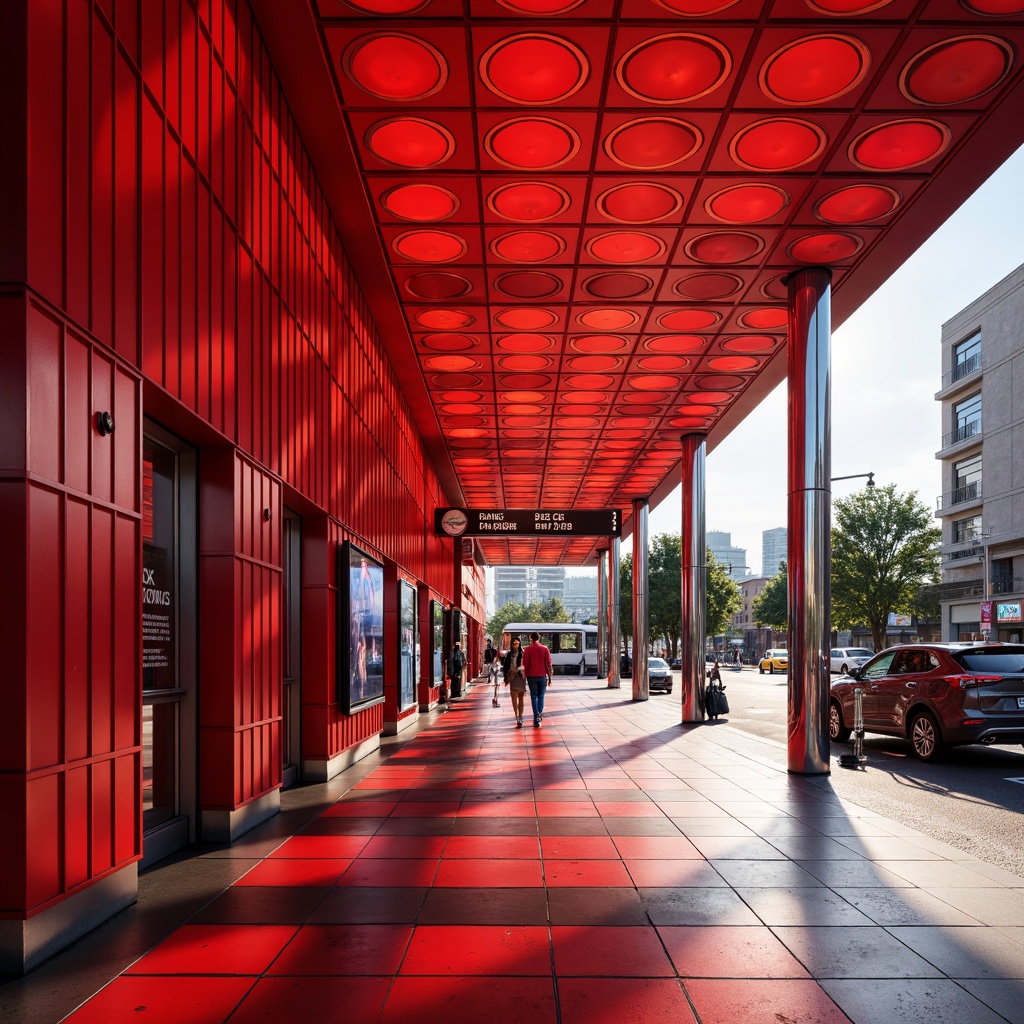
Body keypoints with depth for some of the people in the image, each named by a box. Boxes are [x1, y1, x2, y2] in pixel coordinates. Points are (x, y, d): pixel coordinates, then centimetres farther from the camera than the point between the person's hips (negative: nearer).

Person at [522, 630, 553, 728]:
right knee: (541, 696, 16)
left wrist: (526, 675, 7)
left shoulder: (528, 649, -3)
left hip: (531, 676, -1)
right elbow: (548, 663, -2)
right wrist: (549, 676, 4)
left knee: (534, 697, 3)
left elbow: (525, 664, -3)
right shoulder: (545, 649, -1)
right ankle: (540, 714, 13)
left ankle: (537, 718, -4)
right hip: (542, 676, 1)